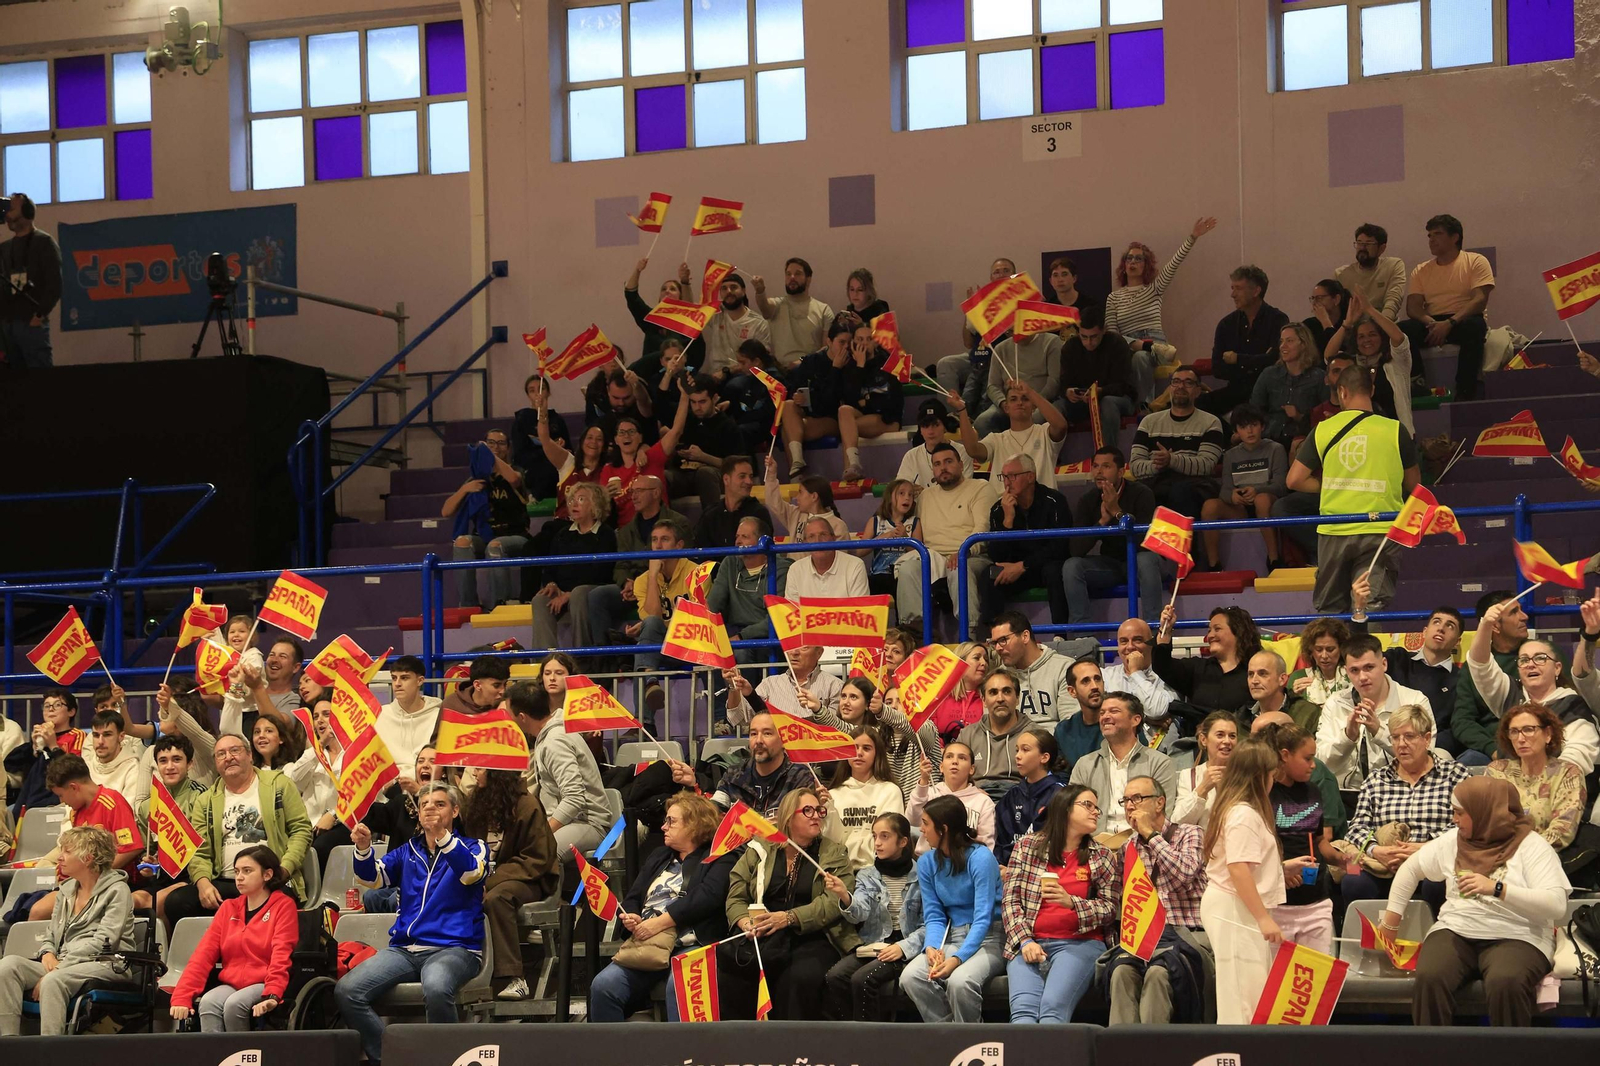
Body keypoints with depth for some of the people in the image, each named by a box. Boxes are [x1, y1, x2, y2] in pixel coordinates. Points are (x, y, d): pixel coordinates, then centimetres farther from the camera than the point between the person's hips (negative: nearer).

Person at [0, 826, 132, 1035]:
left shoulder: (116, 890, -3)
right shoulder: (67, 889, 19)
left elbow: (103, 942, -13)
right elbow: (51, 932, 24)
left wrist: (55, 970, -18)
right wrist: (47, 953, -3)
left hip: (105, 965, -7)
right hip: (62, 964, 7)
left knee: (54, 981, -38)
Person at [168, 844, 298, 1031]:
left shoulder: (283, 906, 4)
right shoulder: (229, 908, 18)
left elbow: (281, 957, -10)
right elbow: (204, 954, 7)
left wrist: (272, 996, -27)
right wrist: (182, 998, -6)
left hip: (262, 985, -4)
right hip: (230, 984, 4)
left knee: (234, 1004, -33)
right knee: (208, 1003, -29)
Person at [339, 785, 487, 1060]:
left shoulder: (472, 848, 8)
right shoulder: (407, 852, 19)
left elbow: (471, 872, -16)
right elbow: (372, 878, 3)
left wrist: (441, 834, -32)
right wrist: (363, 849, -19)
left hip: (454, 948, -4)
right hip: (404, 949, 4)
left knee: (436, 990, -39)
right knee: (346, 991, -20)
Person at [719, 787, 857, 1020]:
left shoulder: (834, 854, 10)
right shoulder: (759, 852, 16)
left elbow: (833, 903, -5)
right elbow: (736, 898, 11)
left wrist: (787, 918, -17)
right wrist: (747, 924, -11)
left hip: (813, 940, -2)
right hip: (763, 940, 2)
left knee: (800, 978, -35)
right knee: (728, 973, -29)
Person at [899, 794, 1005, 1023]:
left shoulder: (980, 858, -14)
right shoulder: (927, 863, 6)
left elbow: (983, 917, -18)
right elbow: (934, 915, 4)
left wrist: (958, 958, -28)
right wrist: (932, 947, -18)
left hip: (990, 937, -6)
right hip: (952, 936, 6)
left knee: (960, 981, -36)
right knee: (910, 977, -23)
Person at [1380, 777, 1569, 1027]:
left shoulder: (1531, 846, -3)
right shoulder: (1453, 840, 14)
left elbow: (1557, 905, -14)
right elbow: (1411, 868, 27)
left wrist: (1496, 888, -24)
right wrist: (1389, 925, 25)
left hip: (1515, 937, -4)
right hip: (1456, 931, 4)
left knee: (1505, 983, -38)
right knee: (1429, 979, -29)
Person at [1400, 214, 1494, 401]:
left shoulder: (1476, 262, 4)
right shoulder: (1421, 270, 16)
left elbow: (1480, 300, -10)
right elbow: (1413, 306, 6)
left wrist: (1449, 323, -24)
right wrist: (1429, 322, -18)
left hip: (1463, 321, -3)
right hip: (1432, 323, 3)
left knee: (1474, 326, -39)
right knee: (1401, 330, -27)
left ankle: (1465, 391, -33)